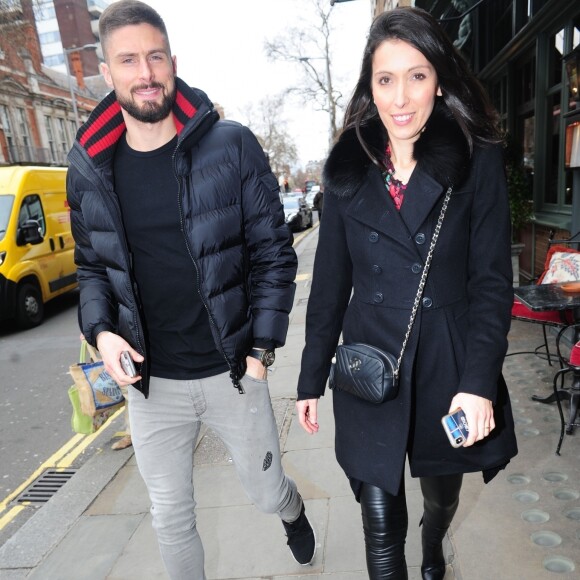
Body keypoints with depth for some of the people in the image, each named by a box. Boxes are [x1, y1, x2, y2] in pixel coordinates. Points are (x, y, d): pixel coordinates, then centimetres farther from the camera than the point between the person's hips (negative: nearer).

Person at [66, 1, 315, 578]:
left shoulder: (231, 147, -10)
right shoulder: (88, 167, 0)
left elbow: (274, 253, -6)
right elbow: (91, 265, 10)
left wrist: (261, 348, -8)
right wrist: (100, 330, -8)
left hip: (231, 371, -2)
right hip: (149, 382, 2)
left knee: (267, 493, 19)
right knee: (170, 518, 17)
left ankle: (294, 513, 57)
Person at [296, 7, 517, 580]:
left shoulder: (477, 160, -6)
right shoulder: (349, 167, 0)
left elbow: (492, 281, -7)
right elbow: (330, 284, 3)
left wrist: (479, 382, -16)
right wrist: (311, 379, 5)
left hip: (448, 364, 0)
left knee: (443, 494, 24)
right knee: (380, 526, 5)